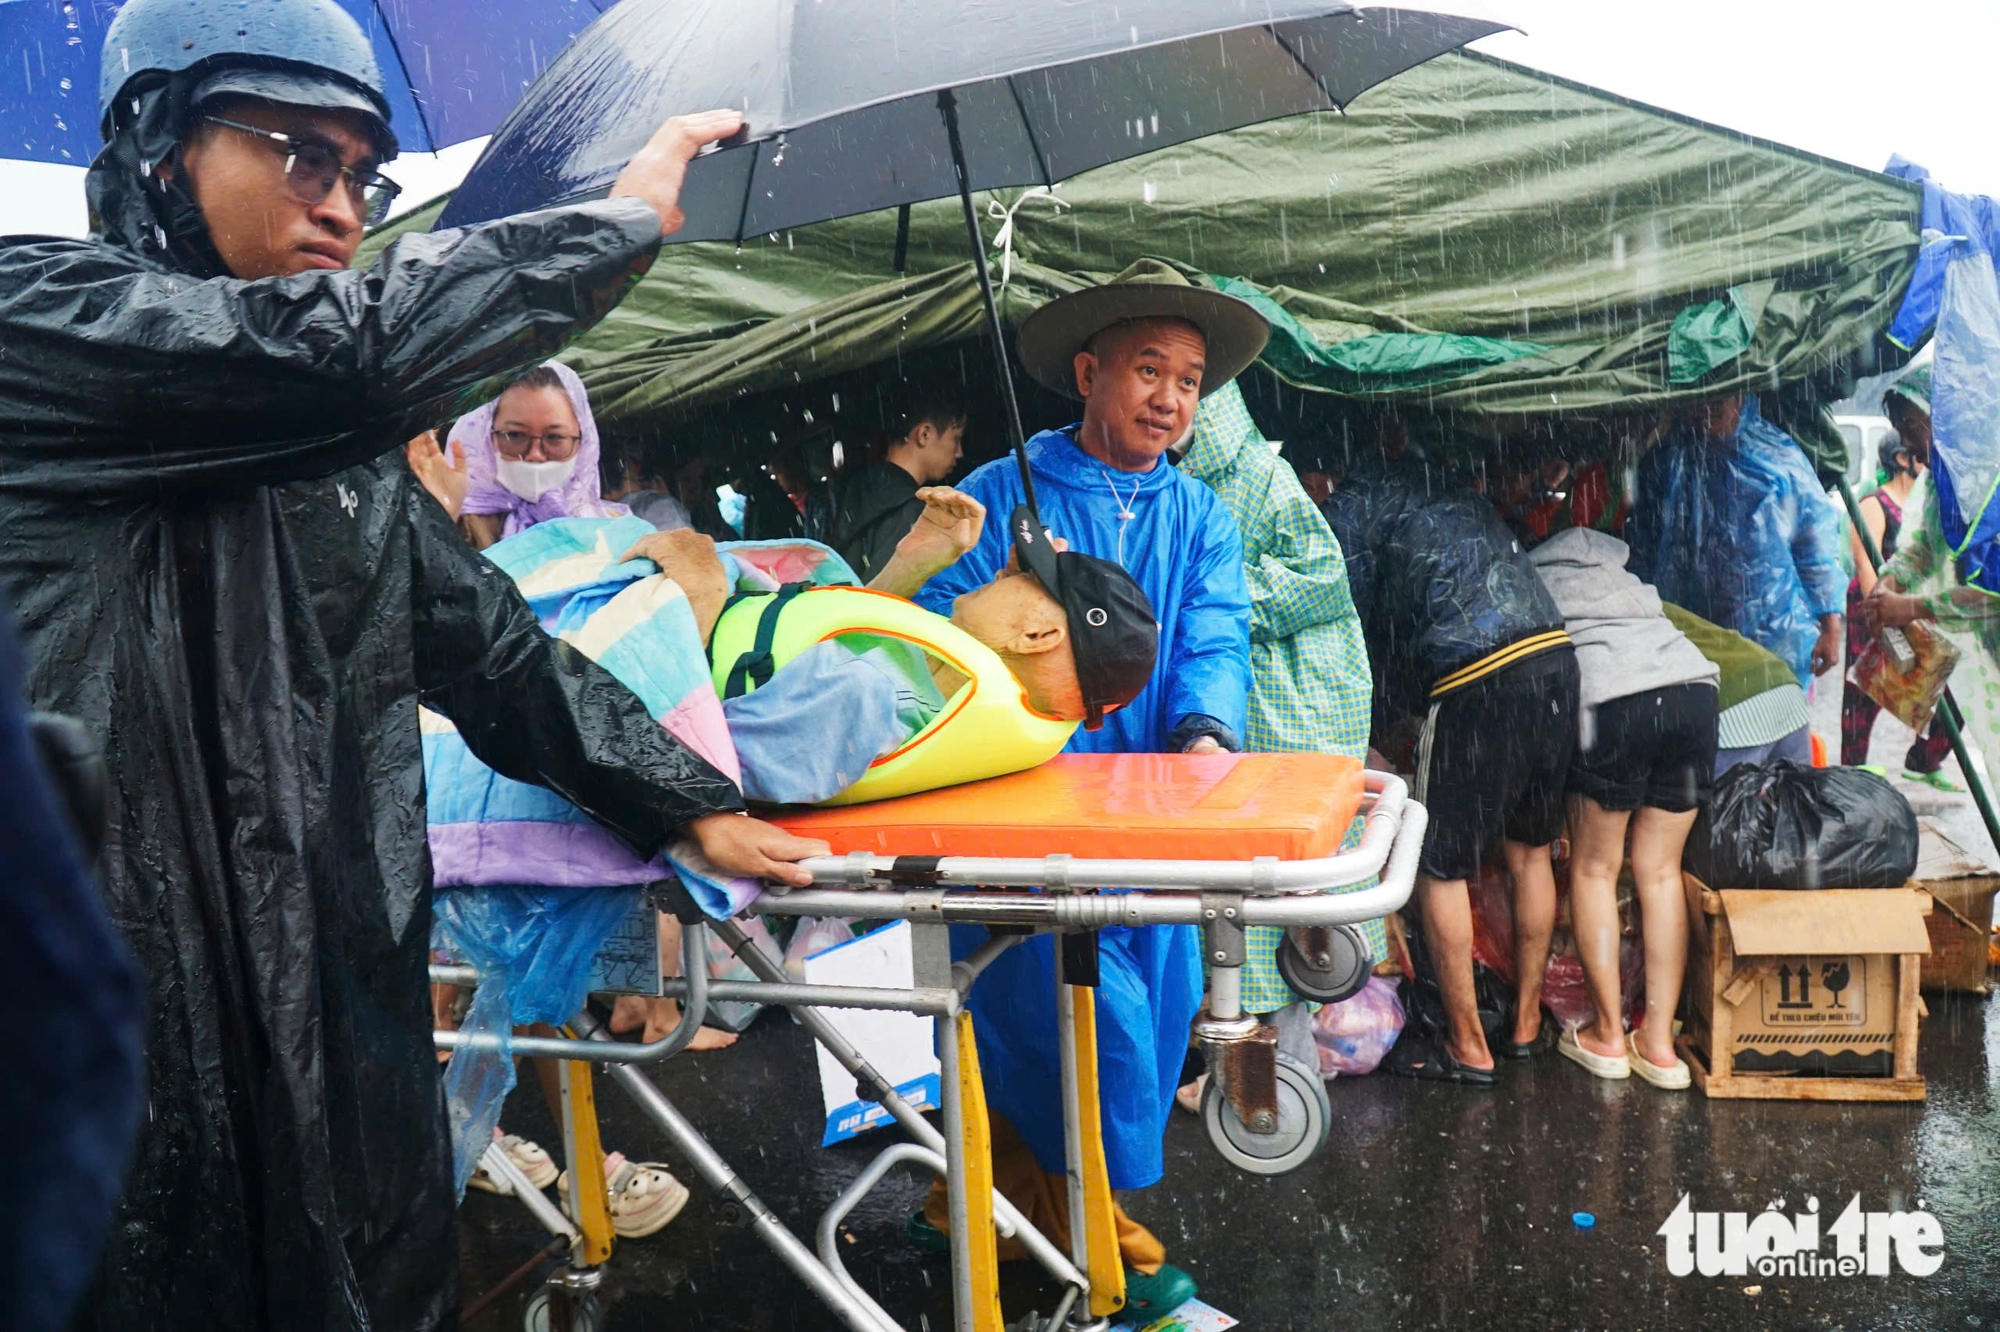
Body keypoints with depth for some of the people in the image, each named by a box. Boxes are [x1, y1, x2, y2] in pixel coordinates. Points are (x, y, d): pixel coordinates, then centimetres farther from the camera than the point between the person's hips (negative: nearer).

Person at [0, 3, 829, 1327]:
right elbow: (347, 342, -21)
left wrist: (685, 796, 11)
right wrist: (622, 219, -11)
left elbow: (492, 635, 16)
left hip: (344, 987, 7)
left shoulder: (348, 448, 15)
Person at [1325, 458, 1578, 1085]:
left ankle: (1467, 1046, 17)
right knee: (1530, 853, 20)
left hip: (1478, 682, -7)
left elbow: (1358, 629, 5)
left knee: (1439, 866, 7)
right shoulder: (1440, 484, 25)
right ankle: (1527, 1023, 33)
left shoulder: (1350, 506, 5)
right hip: (1555, 657, 8)